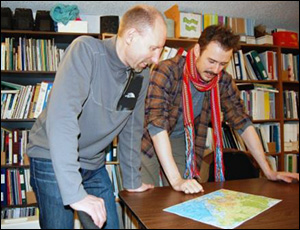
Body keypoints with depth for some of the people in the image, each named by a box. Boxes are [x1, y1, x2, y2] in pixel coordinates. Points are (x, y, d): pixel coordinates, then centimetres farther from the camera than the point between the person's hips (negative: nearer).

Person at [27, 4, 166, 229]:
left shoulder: (142, 77, -2)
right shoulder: (86, 50, -22)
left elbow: (132, 128, 6)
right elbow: (61, 117, -32)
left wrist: (132, 181, 11)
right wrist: (75, 192, -35)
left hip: (94, 164, 6)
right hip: (53, 159, -5)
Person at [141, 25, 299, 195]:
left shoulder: (223, 81, -11)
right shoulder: (166, 72, -26)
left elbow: (242, 123, -6)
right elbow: (156, 125, -33)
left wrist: (269, 172, -7)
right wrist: (176, 180, -39)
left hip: (182, 142, 4)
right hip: (150, 140, -3)